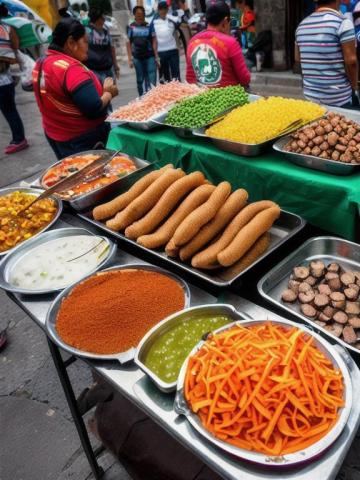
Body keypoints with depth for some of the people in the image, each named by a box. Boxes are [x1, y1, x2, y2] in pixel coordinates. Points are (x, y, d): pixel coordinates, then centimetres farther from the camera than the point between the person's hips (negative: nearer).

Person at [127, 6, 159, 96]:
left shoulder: (149, 25, 1)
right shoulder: (131, 27, 2)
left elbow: (154, 41, 2)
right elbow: (128, 43, 4)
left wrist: (156, 57, -4)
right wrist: (130, 59, -2)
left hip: (150, 56, -1)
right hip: (137, 58, 1)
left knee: (152, 81, -5)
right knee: (140, 80, 9)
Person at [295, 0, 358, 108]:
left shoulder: (302, 25, 7)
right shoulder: (342, 22, -12)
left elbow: (298, 58, 18)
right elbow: (351, 61, -13)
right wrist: (354, 87, 0)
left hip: (310, 96, 6)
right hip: (339, 98, -6)